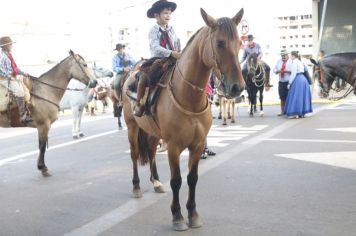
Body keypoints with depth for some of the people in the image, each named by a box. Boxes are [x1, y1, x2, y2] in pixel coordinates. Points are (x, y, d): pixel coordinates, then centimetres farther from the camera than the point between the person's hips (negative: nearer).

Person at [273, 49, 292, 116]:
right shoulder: (279, 61, 15)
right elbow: (274, 69, 13)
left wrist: (287, 71, -21)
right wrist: (277, 71, -7)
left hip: (289, 82, -5)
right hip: (281, 82, 5)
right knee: (282, 97, 8)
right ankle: (282, 111, 16)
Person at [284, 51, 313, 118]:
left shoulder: (294, 62, -10)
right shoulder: (300, 62, 17)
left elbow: (293, 74, -14)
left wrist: (290, 83, -11)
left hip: (297, 80, -9)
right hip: (303, 79, 9)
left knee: (295, 96, -5)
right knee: (302, 96, 11)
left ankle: (296, 113, -6)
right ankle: (302, 113, 15)